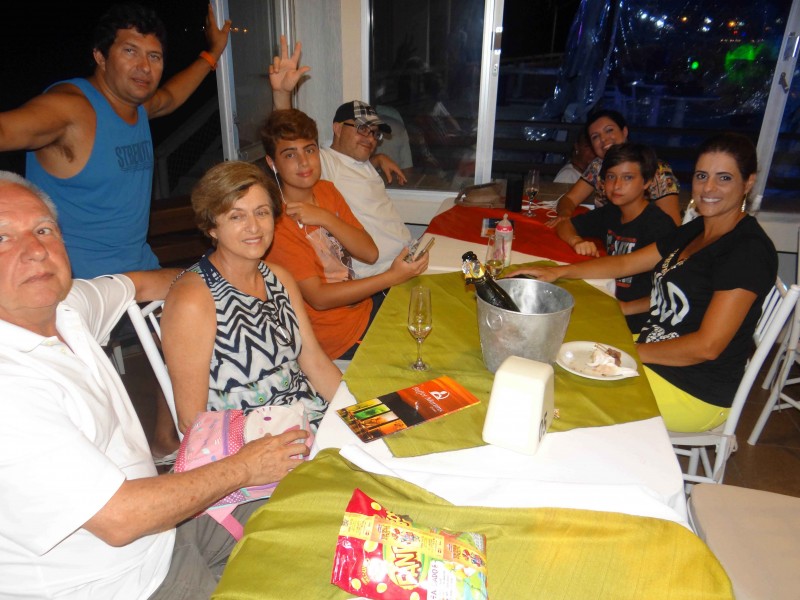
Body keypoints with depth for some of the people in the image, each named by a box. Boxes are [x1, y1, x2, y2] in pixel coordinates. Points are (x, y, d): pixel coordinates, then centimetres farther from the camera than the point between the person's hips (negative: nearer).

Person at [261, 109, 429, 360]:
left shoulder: (326, 191, 4)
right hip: (341, 340, -7)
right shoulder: (276, 221, -19)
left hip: (365, 306, 7)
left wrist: (325, 219, -19)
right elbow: (318, 298, -22)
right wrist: (392, 276, -26)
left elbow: (370, 253, -3)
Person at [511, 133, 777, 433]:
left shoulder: (749, 250, -19)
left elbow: (707, 346, -23)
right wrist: (559, 271, 3)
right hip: (655, 357, 8)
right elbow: (625, 263, 13)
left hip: (697, 394, -8)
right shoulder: (695, 231, 7)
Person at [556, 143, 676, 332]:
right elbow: (564, 225, 18)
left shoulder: (659, 224, -16)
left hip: (635, 323, -6)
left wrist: (626, 308, -25)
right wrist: (577, 241, -3)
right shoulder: (610, 213, 7)